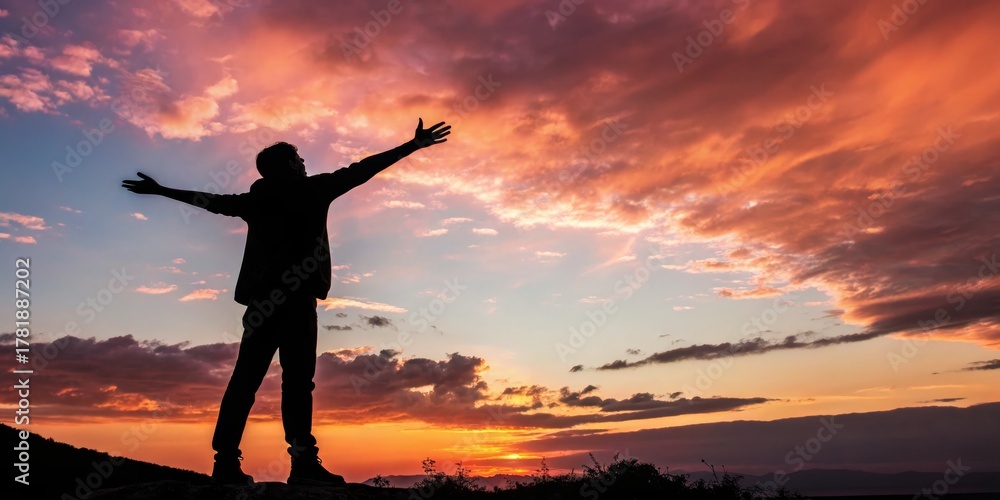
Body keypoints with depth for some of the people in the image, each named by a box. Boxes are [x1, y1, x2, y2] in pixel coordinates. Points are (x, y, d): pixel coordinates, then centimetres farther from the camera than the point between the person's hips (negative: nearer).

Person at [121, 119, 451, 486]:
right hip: (295, 294, -6)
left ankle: (226, 462, 5)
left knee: (246, 378, 6)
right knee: (297, 375, -14)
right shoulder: (309, 189, 7)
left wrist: (161, 190, 46)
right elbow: (359, 171, 6)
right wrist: (413, 145, 9)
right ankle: (303, 460, -21)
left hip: (261, 297, 6)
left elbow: (213, 201, 30)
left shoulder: (256, 198, 21)